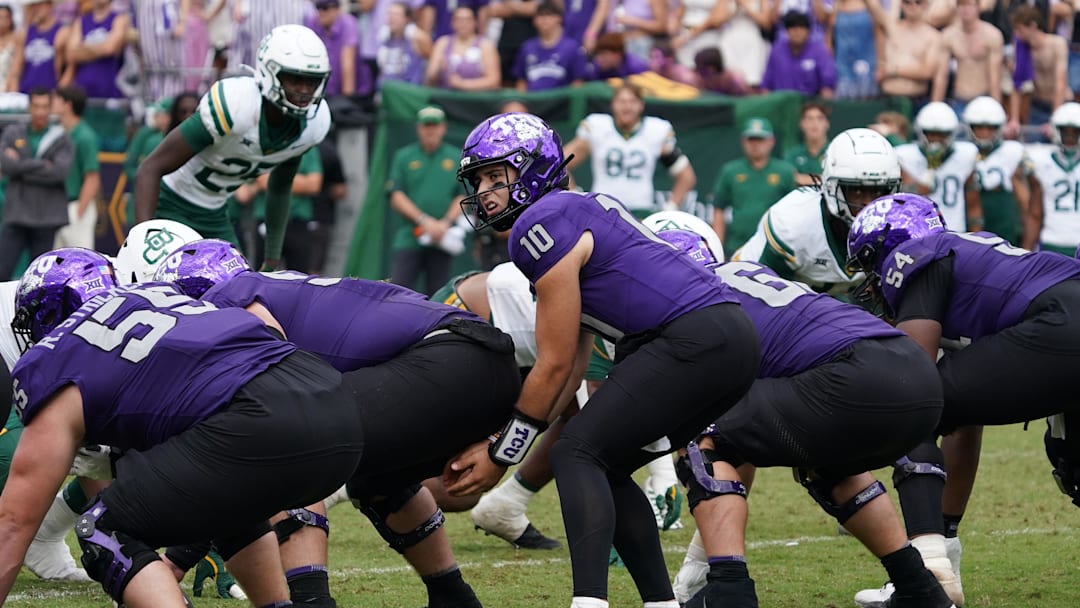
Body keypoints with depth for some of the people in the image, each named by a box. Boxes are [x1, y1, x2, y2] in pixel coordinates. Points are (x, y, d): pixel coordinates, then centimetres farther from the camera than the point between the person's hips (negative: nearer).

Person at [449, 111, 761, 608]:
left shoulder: (543, 227, -7)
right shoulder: (578, 213, 22)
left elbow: (554, 367, -5)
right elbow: (574, 367, 19)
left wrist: (500, 457, 3)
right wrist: (499, 442, 16)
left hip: (695, 339, -10)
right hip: (731, 341, 10)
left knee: (578, 456, -11)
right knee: (604, 468, 15)